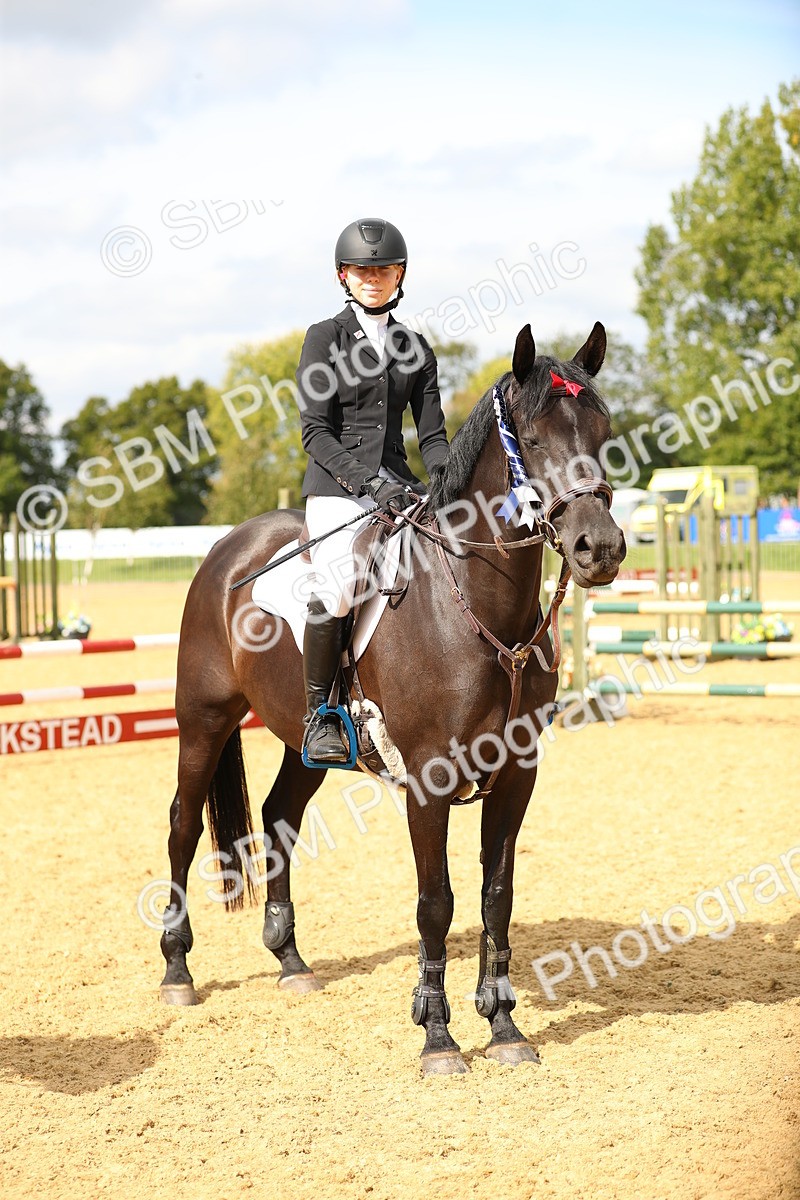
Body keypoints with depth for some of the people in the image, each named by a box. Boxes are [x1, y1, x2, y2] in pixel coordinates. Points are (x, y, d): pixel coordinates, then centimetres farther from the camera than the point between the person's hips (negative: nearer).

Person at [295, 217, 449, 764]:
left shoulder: (415, 347, 15)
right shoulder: (326, 338, 3)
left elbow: (432, 433, 12)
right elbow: (316, 431, -5)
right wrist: (369, 481, -18)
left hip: (398, 484, 5)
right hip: (337, 487, -4)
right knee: (336, 591, -29)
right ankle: (318, 714, -13)